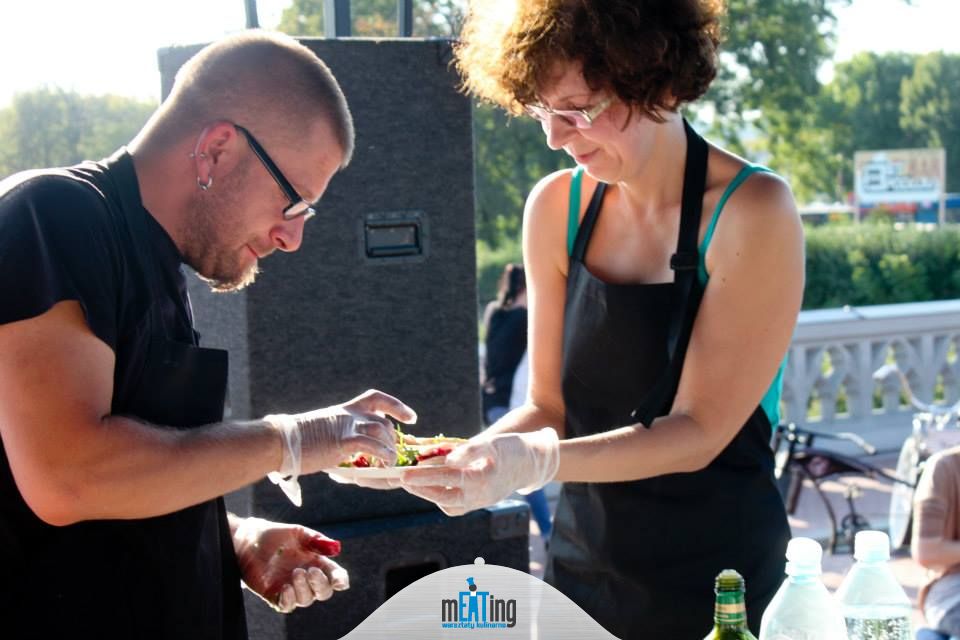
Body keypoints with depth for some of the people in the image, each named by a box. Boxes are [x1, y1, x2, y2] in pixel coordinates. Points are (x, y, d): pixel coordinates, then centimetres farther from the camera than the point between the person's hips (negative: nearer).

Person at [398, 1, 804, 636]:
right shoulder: (557, 207, -3)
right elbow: (552, 408, 1)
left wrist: (538, 462, -32)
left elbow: (698, 432, -19)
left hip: (718, 584, -4)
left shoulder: (753, 211, -16)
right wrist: (464, 456, -17)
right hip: (580, 564, 5)